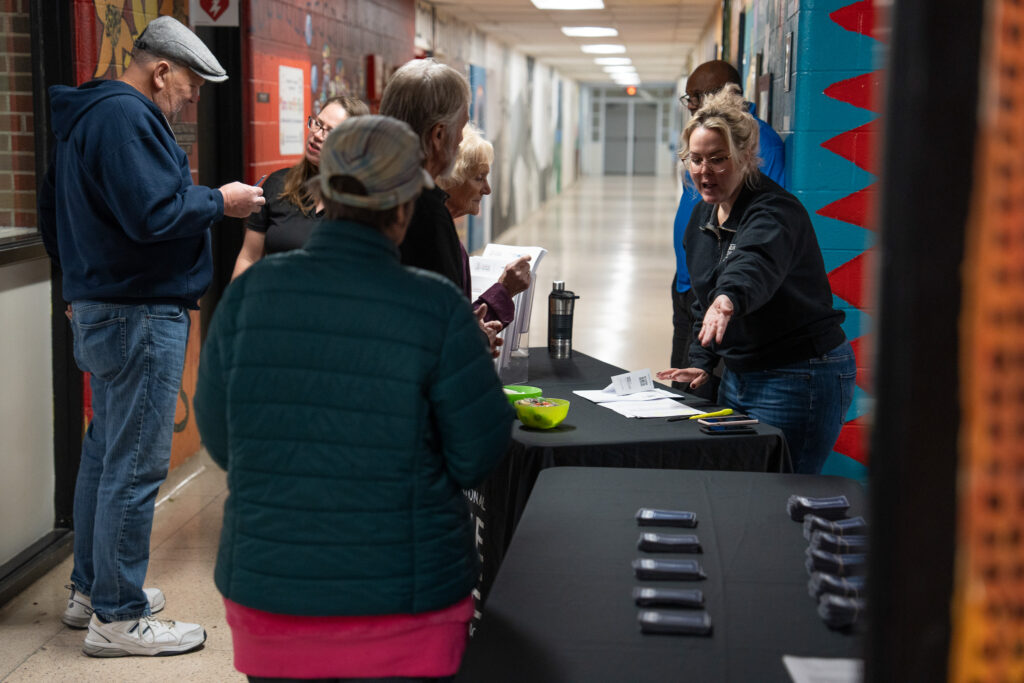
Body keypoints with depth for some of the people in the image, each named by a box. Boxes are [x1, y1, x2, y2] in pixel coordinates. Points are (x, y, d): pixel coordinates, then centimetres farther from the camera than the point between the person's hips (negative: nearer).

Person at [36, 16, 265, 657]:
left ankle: (91, 590, 29)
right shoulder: (125, 117, -16)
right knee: (135, 464, -6)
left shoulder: (88, 118, 17)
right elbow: (153, 214, -25)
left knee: (106, 450, 18)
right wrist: (219, 201, -11)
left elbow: (55, 218, 23)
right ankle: (118, 617, 1)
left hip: (100, 309, 11)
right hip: (140, 315, -11)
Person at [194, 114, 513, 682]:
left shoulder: (249, 294, -7)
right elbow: (478, 455, -7)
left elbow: (220, 439, 2)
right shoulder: (437, 309, -14)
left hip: (268, 587, 3)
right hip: (401, 598, -2)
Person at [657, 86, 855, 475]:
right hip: (740, 376, 9)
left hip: (799, 381, -9)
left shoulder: (775, 211, -20)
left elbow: (756, 262, -44)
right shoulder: (702, 217, 7)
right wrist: (702, 364, 11)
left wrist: (728, 298, -63)